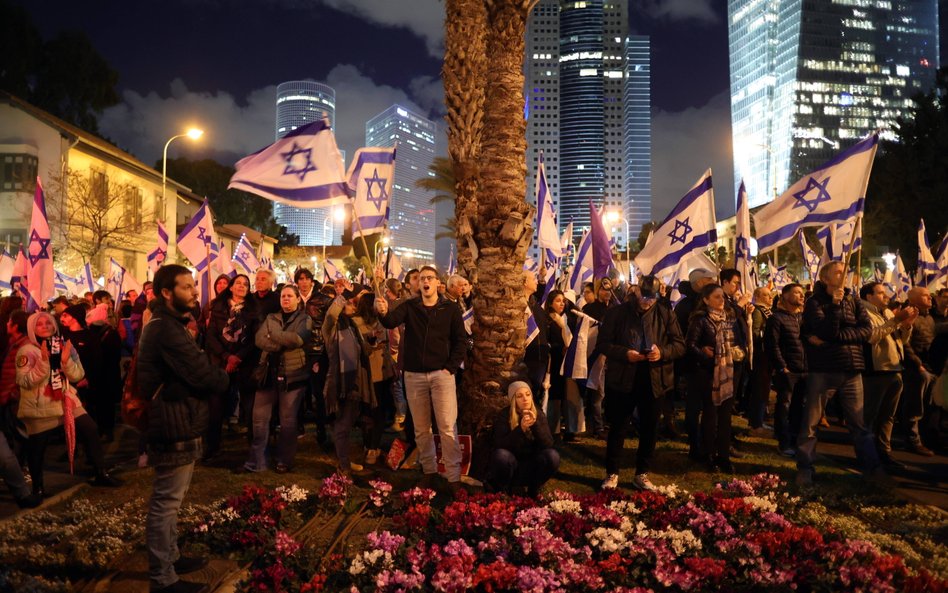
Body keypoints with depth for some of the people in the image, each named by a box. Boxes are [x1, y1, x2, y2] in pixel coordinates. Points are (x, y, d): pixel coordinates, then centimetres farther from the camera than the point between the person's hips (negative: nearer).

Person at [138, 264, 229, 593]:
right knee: (166, 501, -1)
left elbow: (194, 368, 10)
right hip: (176, 427, -11)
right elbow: (206, 378, -24)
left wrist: (213, 373, -8)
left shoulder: (165, 325, 14)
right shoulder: (168, 329, -21)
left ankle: (170, 557, 36)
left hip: (173, 424, 11)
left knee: (169, 499, 21)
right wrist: (223, 377, -4)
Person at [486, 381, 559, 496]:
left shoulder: (538, 414, -3)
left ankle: (534, 489, 0)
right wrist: (520, 429, -34)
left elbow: (548, 444, -13)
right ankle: (502, 490, -6)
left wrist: (536, 424, -28)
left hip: (531, 468, 3)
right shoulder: (503, 415, -11)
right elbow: (499, 446, -22)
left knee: (552, 456, -24)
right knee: (501, 455, -34)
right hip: (509, 468, -3)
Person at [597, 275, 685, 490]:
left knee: (649, 430, 11)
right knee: (618, 428, 7)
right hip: (623, 379, -2)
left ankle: (642, 475, 25)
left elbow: (680, 345, 4)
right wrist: (625, 354, -18)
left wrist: (662, 352, -16)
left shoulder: (666, 314, 4)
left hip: (654, 381, 2)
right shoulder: (617, 313, -2)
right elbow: (602, 344, -3)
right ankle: (612, 474, 20)